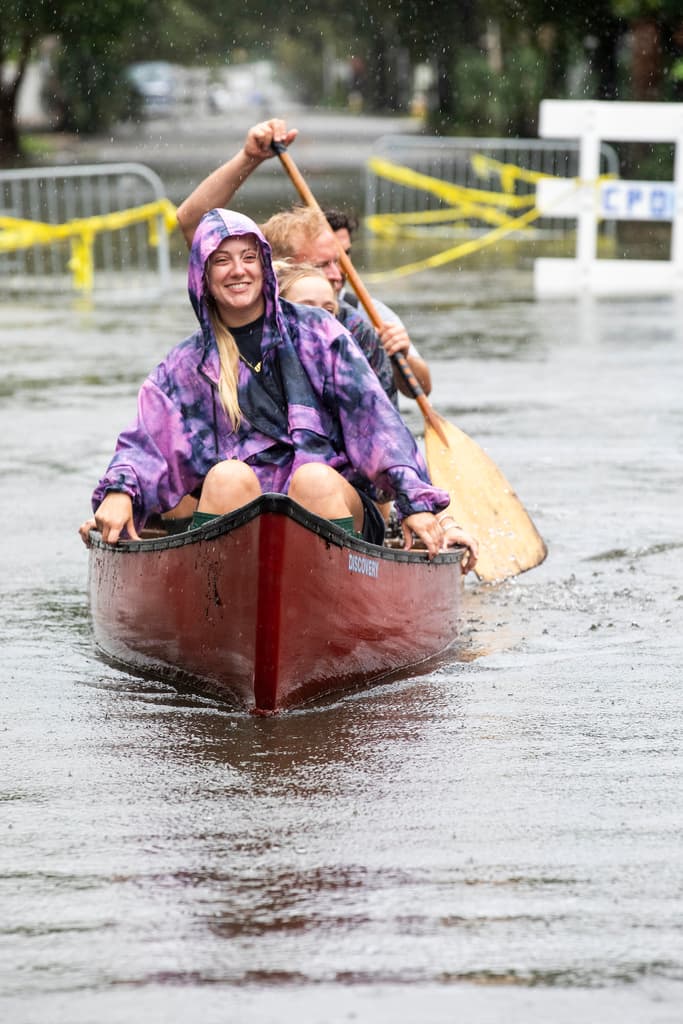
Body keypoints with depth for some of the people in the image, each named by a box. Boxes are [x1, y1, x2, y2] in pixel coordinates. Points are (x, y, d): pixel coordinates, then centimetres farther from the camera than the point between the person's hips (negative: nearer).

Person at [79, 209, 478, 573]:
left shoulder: (316, 331, 10)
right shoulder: (188, 363, 16)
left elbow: (374, 418, 1)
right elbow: (147, 442, 4)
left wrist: (418, 505, -12)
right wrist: (119, 492, -20)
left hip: (332, 499, -1)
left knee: (314, 478, -32)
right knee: (228, 475, -30)